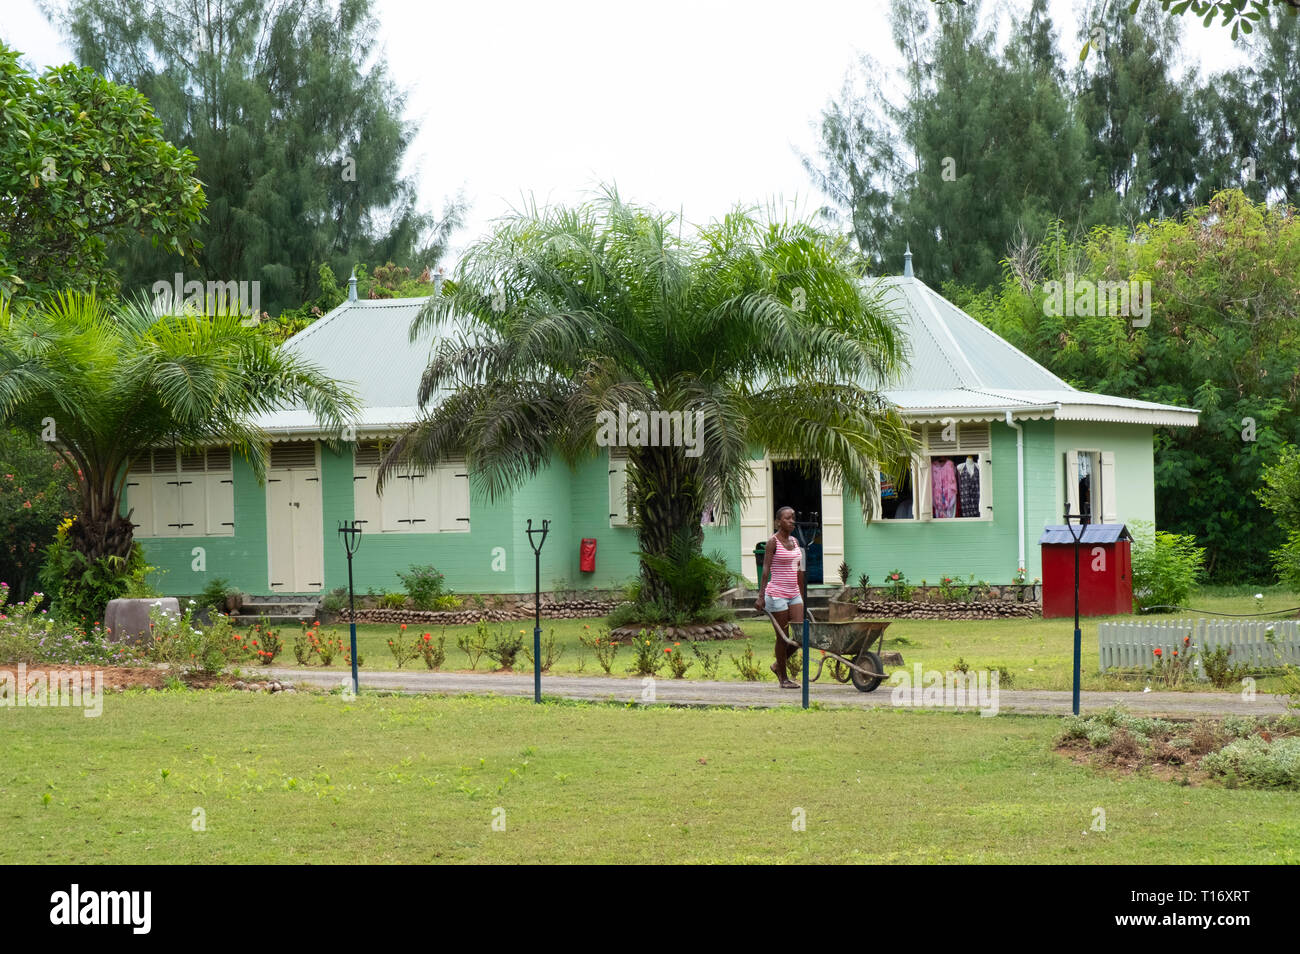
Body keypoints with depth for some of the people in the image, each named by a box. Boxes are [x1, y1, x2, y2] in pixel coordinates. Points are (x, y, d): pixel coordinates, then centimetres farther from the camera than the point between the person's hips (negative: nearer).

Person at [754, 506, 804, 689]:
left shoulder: (794, 542, 13)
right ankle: (783, 678, 10)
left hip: (794, 594, 7)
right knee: (782, 637, -1)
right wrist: (761, 596, -19)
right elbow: (766, 569, -13)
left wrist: (802, 596, 20)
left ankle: (778, 665, 20)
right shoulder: (773, 542, -7)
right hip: (777, 595, -7)